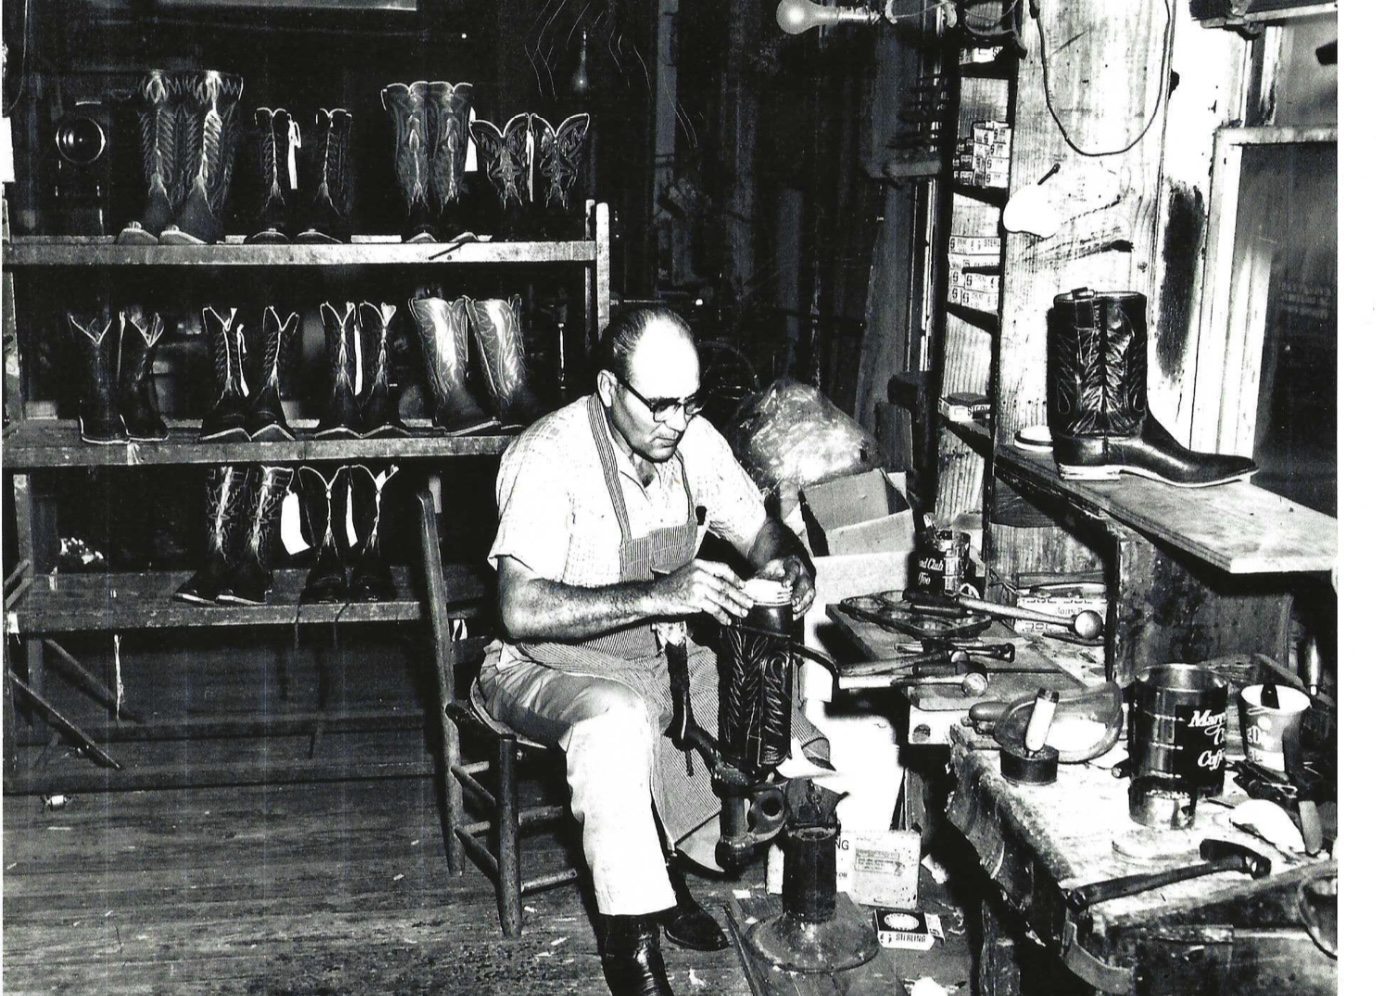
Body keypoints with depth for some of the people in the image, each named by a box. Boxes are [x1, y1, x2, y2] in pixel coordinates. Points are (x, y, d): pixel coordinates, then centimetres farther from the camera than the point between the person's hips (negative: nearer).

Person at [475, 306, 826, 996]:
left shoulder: (694, 441, -3)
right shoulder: (550, 458, -23)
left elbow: (759, 531, 10)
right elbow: (522, 610, -32)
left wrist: (788, 563, -15)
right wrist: (657, 595, -40)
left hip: (662, 657, 7)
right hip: (551, 665, -6)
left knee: (784, 727, -10)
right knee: (620, 722, -38)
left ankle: (668, 862, 9)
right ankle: (630, 934, -23)